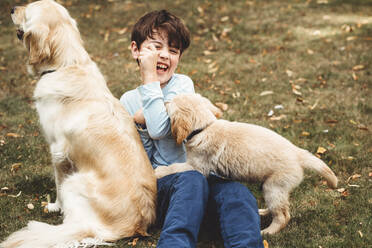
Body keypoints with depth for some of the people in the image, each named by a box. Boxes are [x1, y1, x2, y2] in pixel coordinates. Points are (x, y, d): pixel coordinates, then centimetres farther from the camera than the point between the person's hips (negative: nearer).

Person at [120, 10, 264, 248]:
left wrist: (150, 79, -9)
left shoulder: (182, 84, 5)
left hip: (200, 168, 0)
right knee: (192, 179, -37)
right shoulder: (128, 101, 13)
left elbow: (160, 129, -15)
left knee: (236, 192, -33)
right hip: (162, 181, 0)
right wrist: (140, 122, -7)